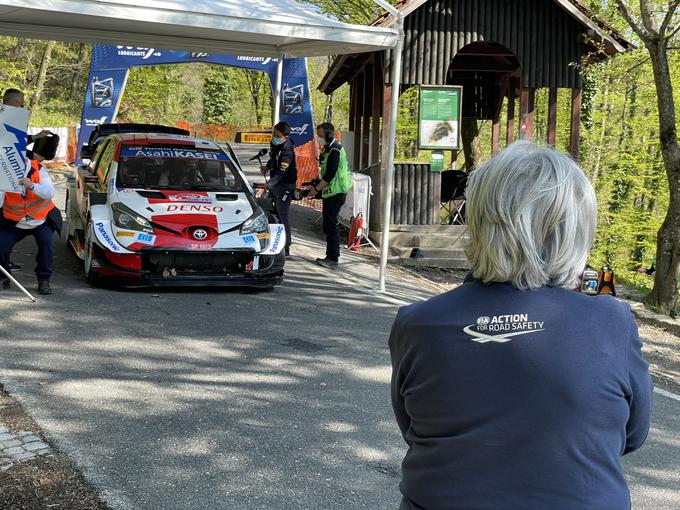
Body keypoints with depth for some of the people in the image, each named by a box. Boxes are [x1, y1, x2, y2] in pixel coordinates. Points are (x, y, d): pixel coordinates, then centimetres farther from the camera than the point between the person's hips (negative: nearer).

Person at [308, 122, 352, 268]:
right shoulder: (329, 149, 16)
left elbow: (330, 175, -22)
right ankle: (330, 256, 20)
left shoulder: (335, 151, -17)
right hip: (331, 192, 10)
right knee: (328, 225, 14)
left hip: (335, 193, -10)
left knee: (331, 225, -9)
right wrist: (317, 185, 14)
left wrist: (316, 188, -15)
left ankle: (333, 258, -6)